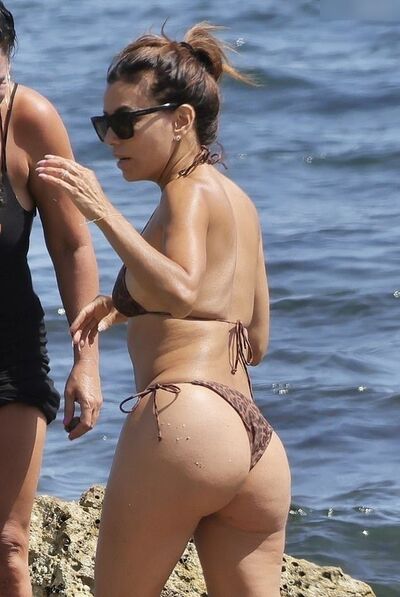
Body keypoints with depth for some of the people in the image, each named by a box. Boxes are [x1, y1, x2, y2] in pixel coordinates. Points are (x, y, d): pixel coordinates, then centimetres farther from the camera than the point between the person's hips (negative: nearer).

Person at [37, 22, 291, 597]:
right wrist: (131, 302, 28)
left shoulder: (189, 191, -1)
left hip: (183, 419, -9)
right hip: (260, 441, 9)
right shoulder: (238, 200, 24)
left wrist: (103, 212, -21)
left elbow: (181, 293, -21)